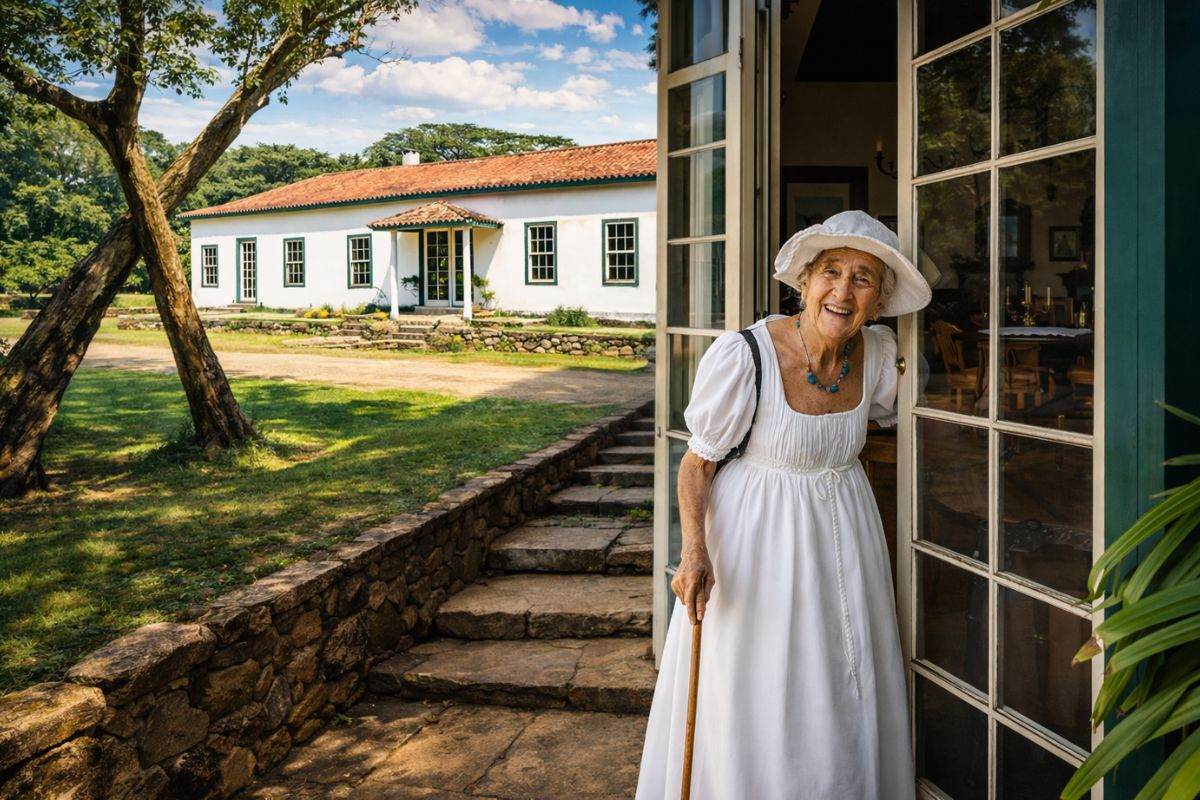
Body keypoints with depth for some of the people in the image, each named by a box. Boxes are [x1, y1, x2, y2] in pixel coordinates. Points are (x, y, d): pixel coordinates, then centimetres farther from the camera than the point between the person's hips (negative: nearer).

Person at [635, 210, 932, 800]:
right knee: (753, 706, 7)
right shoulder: (742, 356, -23)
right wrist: (695, 552, -24)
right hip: (757, 535, -4)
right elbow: (698, 463, -14)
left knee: (845, 699, 17)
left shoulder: (880, 353, -8)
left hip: (843, 532, 5)